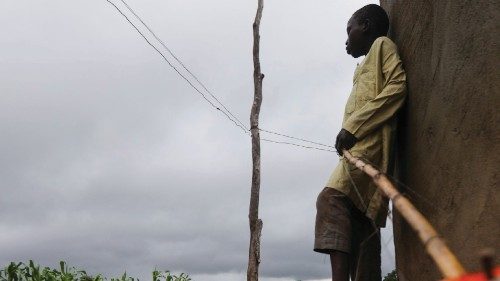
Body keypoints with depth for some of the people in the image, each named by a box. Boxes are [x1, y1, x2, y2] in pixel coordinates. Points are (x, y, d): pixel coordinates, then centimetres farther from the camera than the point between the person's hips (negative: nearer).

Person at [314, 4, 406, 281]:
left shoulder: (382, 44, 9)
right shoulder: (367, 66, 35)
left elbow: (397, 86, -9)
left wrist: (353, 126, -14)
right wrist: (350, 130, 8)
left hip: (369, 142, -10)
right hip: (358, 145, 10)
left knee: (331, 199, -26)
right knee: (360, 222, 2)